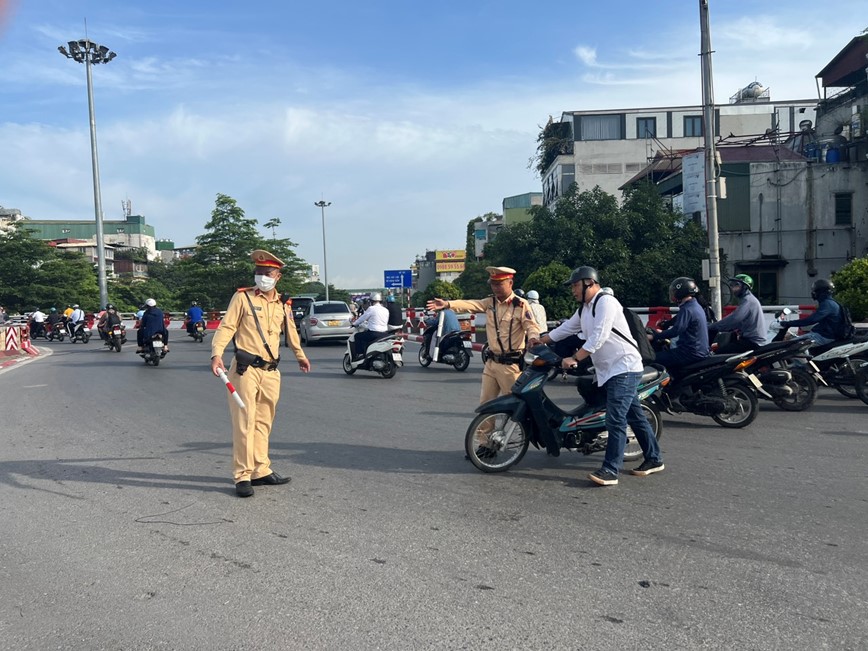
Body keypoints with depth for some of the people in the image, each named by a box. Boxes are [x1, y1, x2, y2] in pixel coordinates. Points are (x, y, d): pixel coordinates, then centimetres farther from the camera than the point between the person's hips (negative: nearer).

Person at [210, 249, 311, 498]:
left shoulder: (283, 304, 13)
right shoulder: (242, 297, -1)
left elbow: (290, 331, 29)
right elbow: (226, 327, -6)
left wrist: (300, 355, 42)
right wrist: (217, 354, -21)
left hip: (271, 372, 5)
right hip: (246, 369, -5)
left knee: (263, 424, 10)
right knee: (244, 422, -5)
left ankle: (261, 471, 19)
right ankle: (242, 476, 2)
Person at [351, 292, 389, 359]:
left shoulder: (371, 309, -9)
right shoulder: (386, 310, 10)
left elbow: (363, 318, -1)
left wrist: (354, 323, 18)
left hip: (374, 334, -7)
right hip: (384, 334, 7)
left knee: (357, 336, 11)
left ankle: (359, 354, 6)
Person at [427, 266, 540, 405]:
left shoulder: (521, 305, -7)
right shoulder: (490, 302, 7)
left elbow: (531, 325, -13)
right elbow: (470, 305, -7)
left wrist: (533, 338, -38)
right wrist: (447, 304, -25)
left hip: (511, 365, -6)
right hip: (491, 363, 6)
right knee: (485, 403, 12)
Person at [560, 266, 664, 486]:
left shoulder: (605, 302, -15)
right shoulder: (584, 308, 15)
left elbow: (598, 338, -22)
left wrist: (574, 359, -20)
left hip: (624, 368, -10)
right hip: (608, 371, 10)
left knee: (615, 419, -14)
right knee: (635, 416, 16)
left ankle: (611, 470, -14)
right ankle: (654, 459, 27)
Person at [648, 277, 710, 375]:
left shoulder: (687, 310, -17)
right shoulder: (696, 306, 16)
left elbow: (676, 331, -26)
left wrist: (654, 336, -21)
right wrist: (664, 332, 25)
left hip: (692, 353, -11)